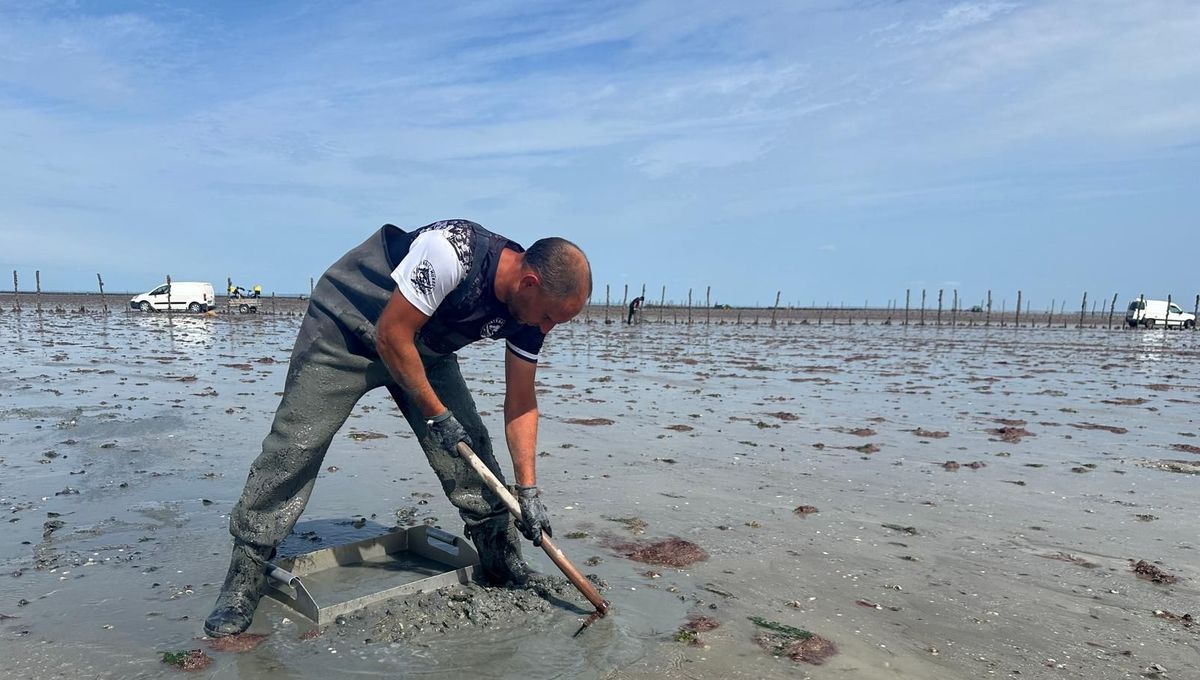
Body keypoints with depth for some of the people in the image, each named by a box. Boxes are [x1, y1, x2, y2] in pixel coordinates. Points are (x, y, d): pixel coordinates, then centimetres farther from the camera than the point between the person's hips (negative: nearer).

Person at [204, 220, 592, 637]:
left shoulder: (529, 307, -14)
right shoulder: (452, 251, -37)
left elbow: (521, 404, -7)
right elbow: (392, 336, -29)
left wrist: (528, 489, -11)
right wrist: (437, 415, -21)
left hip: (423, 348, 6)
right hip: (345, 326, -5)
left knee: (469, 445, -4)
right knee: (294, 447, -8)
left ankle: (502, 562, 11)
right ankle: (245, 577, 6)